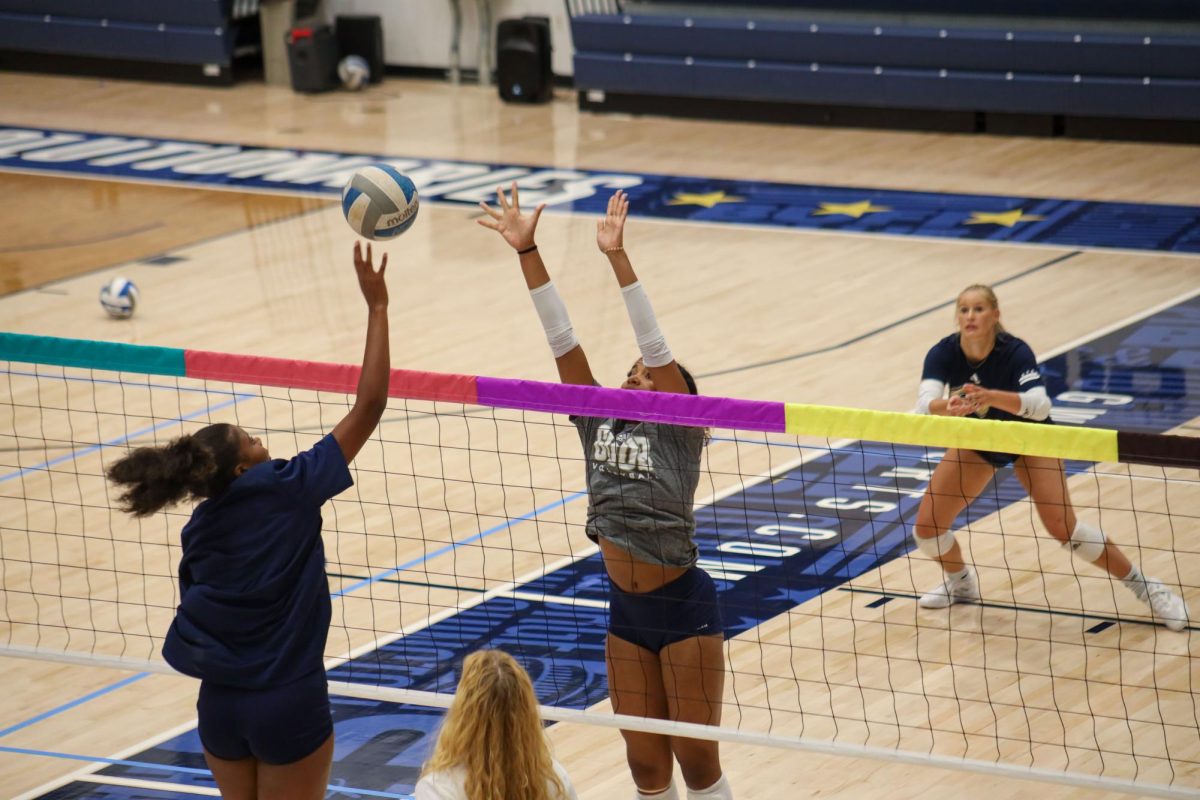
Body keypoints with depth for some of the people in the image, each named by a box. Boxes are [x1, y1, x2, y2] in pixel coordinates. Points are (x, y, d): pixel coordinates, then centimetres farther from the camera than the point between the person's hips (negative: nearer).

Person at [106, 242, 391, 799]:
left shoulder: (198, 531, 2)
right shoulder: (286, 490, -15)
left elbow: (194, 634, 8)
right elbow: (369, 405, -15)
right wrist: (377, 305, -11)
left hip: (219, 706, 6)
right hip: (288, 708, -6)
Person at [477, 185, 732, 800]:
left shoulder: (679, 431, -9)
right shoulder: (599, 425, 4)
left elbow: (653, 343, -20)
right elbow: (561, 339, -2)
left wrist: (618, 258, -30)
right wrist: (527, 252, -7)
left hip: (684, 608, -5)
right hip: (626, 611, 5)